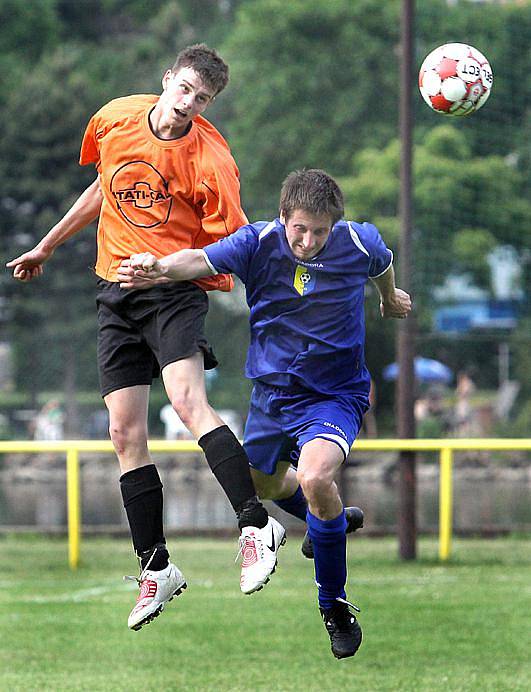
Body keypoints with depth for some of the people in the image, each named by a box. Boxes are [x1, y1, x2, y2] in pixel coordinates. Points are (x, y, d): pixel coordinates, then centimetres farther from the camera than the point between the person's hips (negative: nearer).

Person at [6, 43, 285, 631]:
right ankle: (155, 568, 8)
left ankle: (256, 526, -29)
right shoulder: (115, 119, 2)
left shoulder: (211, 162, -13)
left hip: (176, 292, -5)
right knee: (125, 433, 1)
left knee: (188, 401, -29)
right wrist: (46, 247, 28)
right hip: (115, 294, 5)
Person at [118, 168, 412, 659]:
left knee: (315, 479, -29)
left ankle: (335, 605, -10)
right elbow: (202, 261, -35)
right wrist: (159, 267, -57)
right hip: (272, 392, 4)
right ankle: (334, 518, 59)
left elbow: (383, 267, 8)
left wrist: (390, 298, 30)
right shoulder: (258, 243, -18)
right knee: (264, 485, 24)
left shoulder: (360, 244, -17)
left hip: (335, 393, -3)